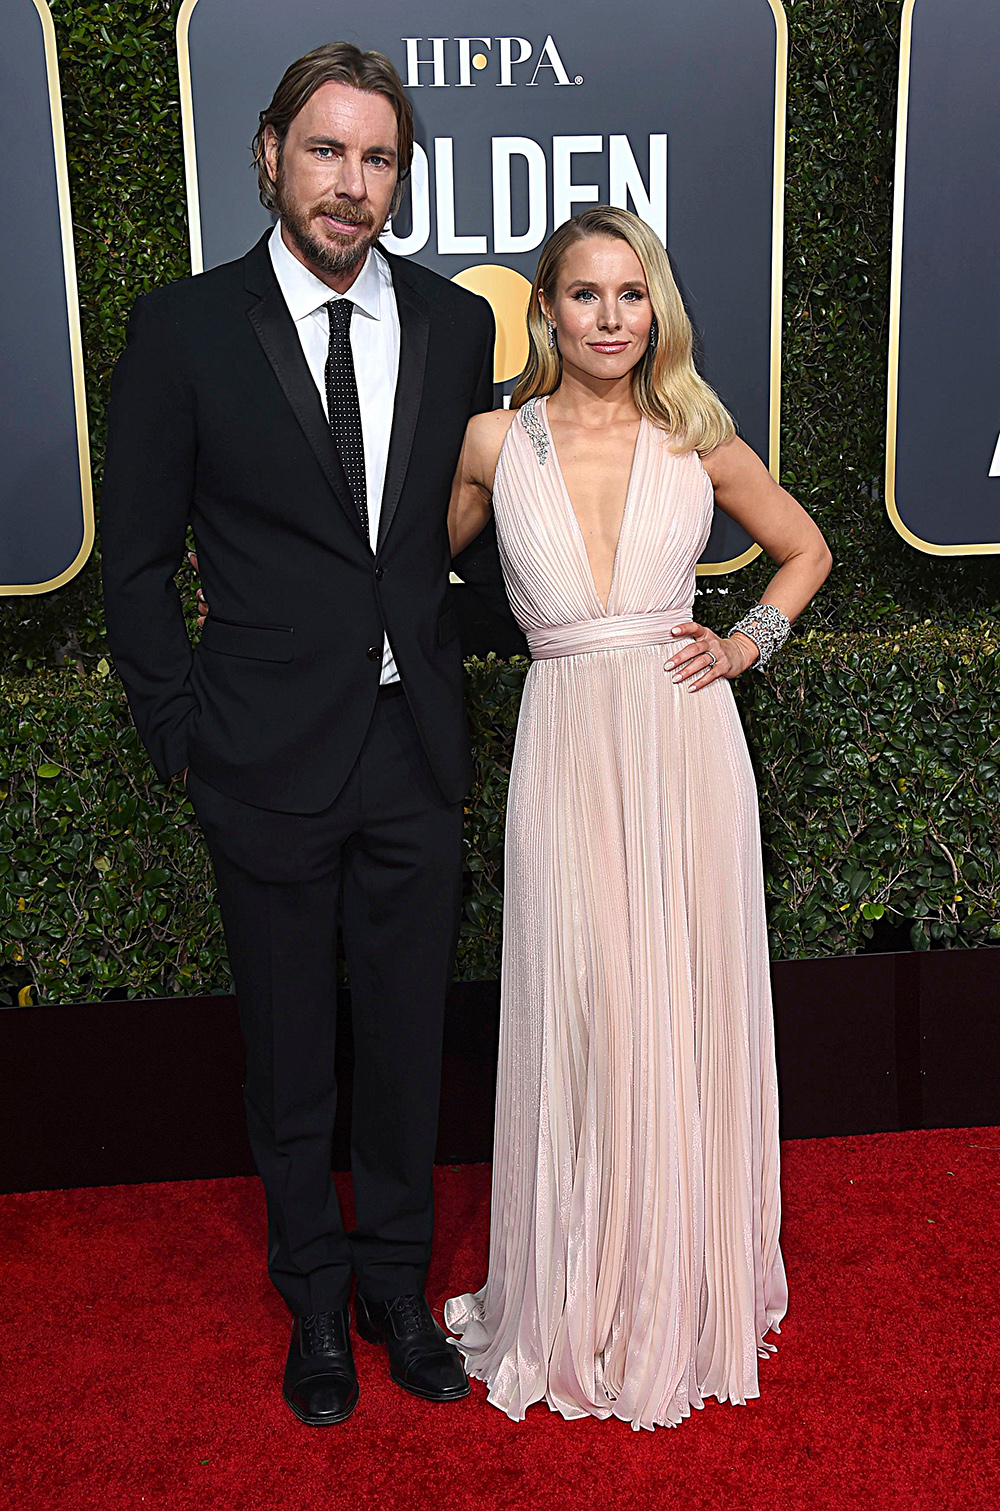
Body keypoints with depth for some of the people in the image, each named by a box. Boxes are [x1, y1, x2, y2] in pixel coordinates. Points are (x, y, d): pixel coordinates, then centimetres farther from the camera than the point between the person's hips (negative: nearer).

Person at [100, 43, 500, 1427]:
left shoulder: (456, 324, 3)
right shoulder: (186, 327, -5)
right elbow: (137, 555, -1)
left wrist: (460, 669, 4)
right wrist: (181, 729, -4)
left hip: (418, 750, 3)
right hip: (272, 756, -2)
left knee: (408, 1038, 15)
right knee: (290, 1053, 13)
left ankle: (398, 1283, 37)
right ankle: (316, 1297, 36)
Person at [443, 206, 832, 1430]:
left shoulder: (697, 440, 4)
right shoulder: (495, 442, 2)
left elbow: (805, 551, 17)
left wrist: (752, 640, 4)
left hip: (685, 741, 1)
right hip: (566, 745, -1)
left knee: (688, 1007, 8)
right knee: (580, 1019, 3)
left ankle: (688, 1284, 31)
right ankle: (583, 1301, 25)